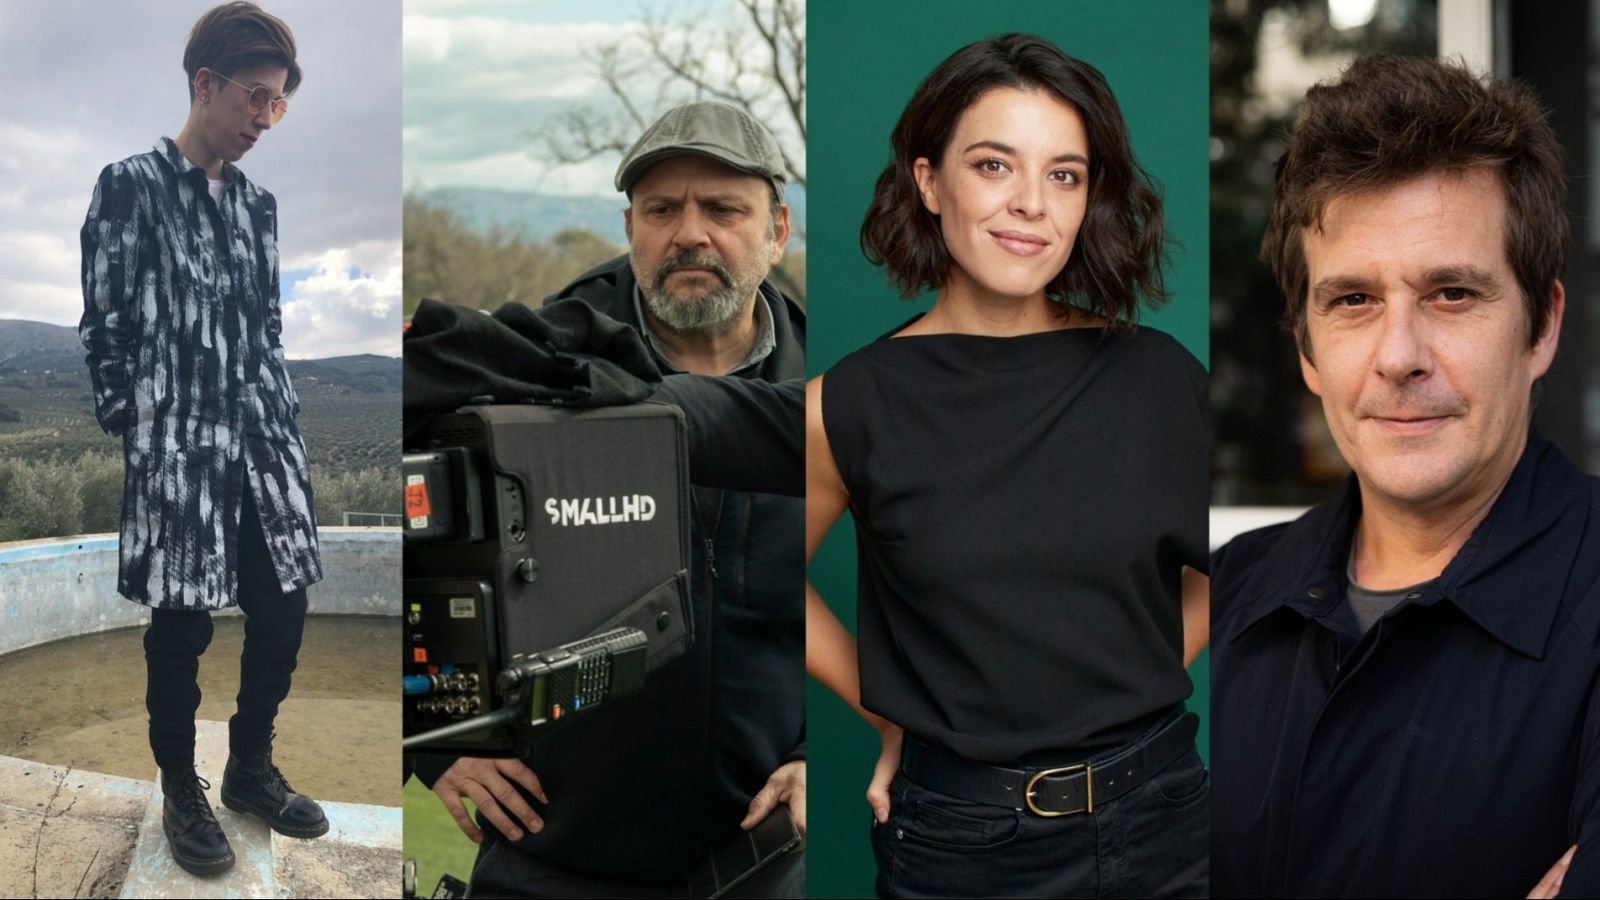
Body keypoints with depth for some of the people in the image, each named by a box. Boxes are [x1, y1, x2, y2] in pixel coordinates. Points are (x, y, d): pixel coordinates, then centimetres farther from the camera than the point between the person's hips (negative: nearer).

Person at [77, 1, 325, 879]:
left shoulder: (257, 203, 12)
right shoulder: (130, 187, -6)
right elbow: (106, 330, -6)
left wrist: (285, 426, 12)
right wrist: (133, 438, -5)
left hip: (265, 442, 6)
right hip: (178, 445, -5)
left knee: (281, 611, 8)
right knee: (181, 627, 3)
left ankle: (251, 767, 28)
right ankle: (181, 791, 20)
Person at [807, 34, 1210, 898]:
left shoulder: (1158, 378, -5)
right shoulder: (849, 407, -9)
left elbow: (1217, 566, 10)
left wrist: (1132, 691, 1)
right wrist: (890, 718, 3)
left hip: (1159, 818, 2)